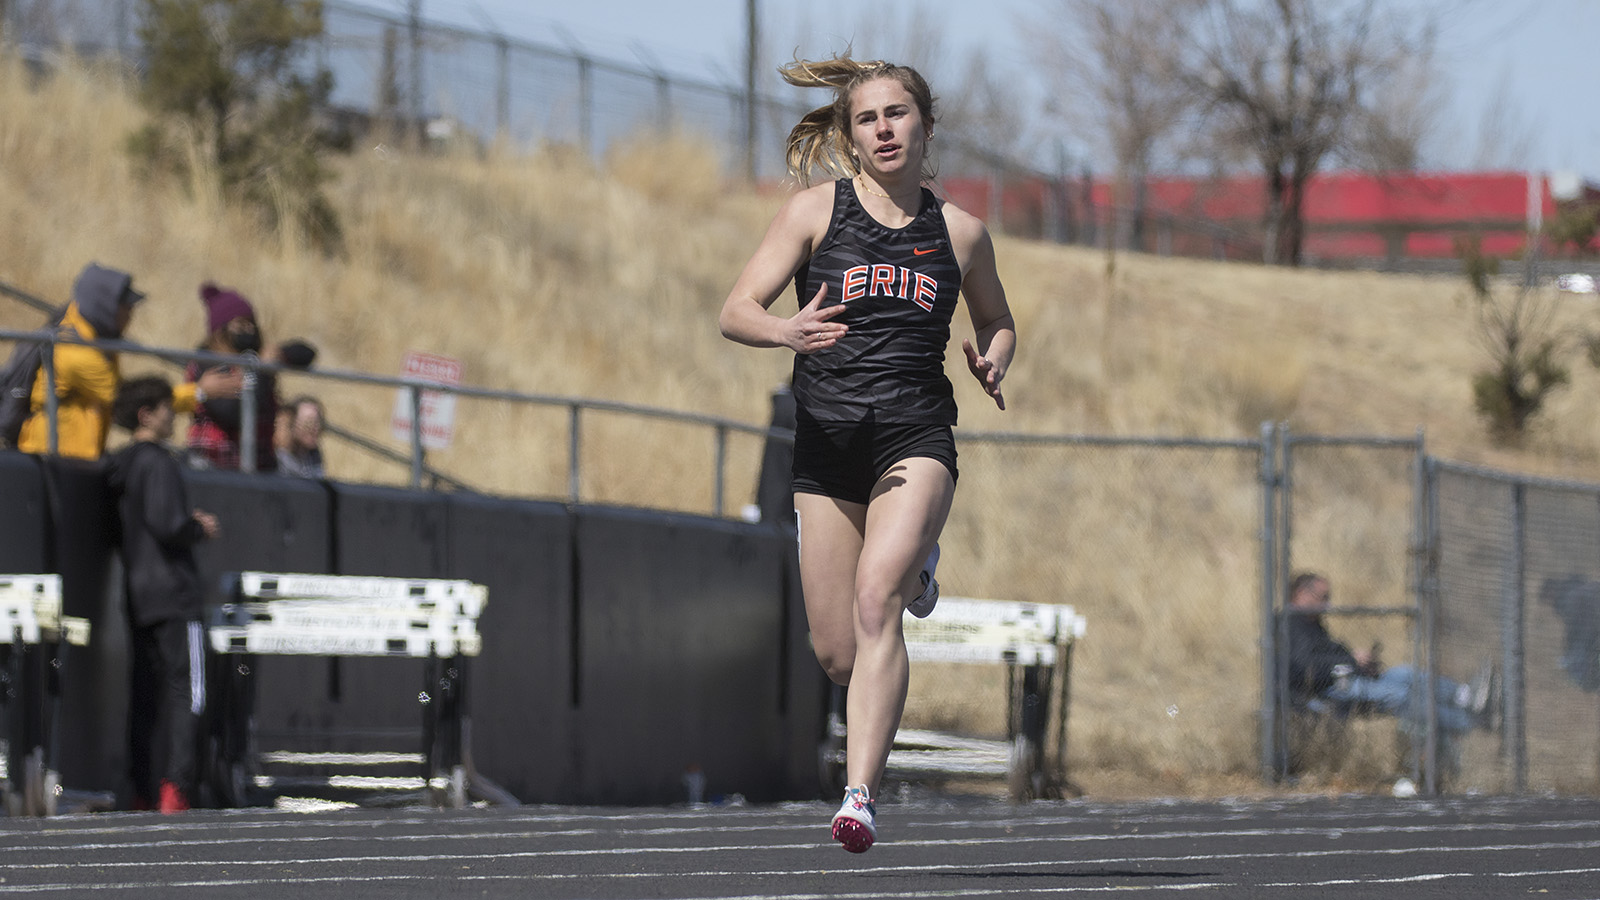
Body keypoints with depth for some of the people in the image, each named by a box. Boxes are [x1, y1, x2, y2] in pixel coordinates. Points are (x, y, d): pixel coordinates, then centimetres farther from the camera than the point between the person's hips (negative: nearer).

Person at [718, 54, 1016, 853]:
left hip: (916, 435, -1)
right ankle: (914, 572, 41)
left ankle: (861, 796, -29)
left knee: (874, 598, -25)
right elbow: (736, 312, -1)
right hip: (826, 441, 1)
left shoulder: (960, 232, 7)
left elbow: (996, 321, 24)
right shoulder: (817, 209, 3)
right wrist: (786, 331, -23)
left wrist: (992, 365, 1)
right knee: (838, 655, 5)